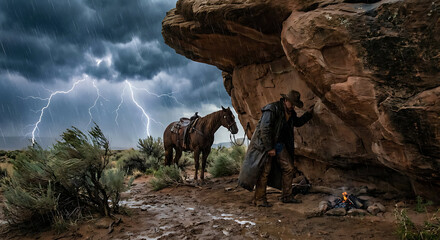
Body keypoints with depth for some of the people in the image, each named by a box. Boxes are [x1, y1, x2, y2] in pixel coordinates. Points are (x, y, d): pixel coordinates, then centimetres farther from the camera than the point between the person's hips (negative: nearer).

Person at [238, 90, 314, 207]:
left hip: (279, 144, 9)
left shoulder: (291, 113, 9)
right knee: (264, 171, -7)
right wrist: (269, 148, -23)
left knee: (289, 168, 6)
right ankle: (259, 199, 3)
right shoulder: (272, 109, -19)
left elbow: (297, 122, 30)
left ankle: (287, 196, 17)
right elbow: (265, 130, -24)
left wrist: (309, 113, 15)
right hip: (265, 144, -8)